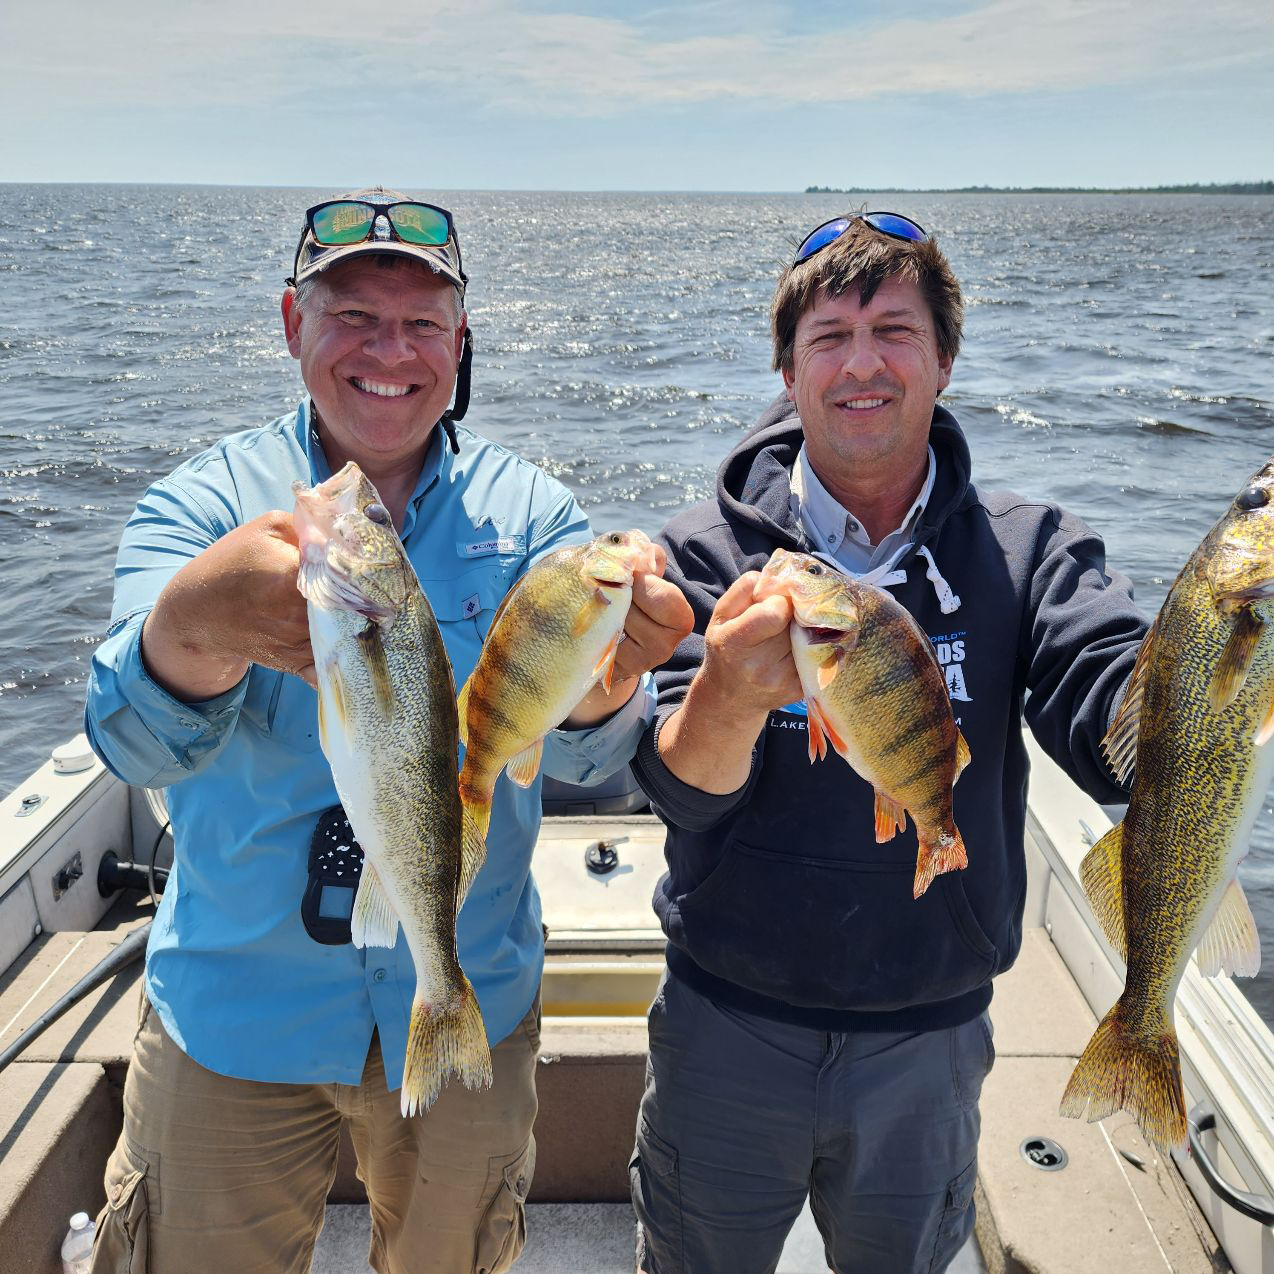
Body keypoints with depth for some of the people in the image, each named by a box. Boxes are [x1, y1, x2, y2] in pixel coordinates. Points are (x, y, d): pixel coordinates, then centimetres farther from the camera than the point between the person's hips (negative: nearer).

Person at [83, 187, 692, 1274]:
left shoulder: (527, 512, -7)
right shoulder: (204, 502, -9)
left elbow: (582, 755, -18)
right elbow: (136, 744, -25)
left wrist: (607, 676, -43)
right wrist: (197, 624, -48)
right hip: (234, 1012, 0)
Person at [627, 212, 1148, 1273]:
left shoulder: (1027, 550, -8)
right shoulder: (711, 553, -11)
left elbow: (1116, 735, -23)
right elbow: (681, 790, -22)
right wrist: (729, 694, -45)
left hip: (930, 1037, 1)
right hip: (731, 1027, 0)